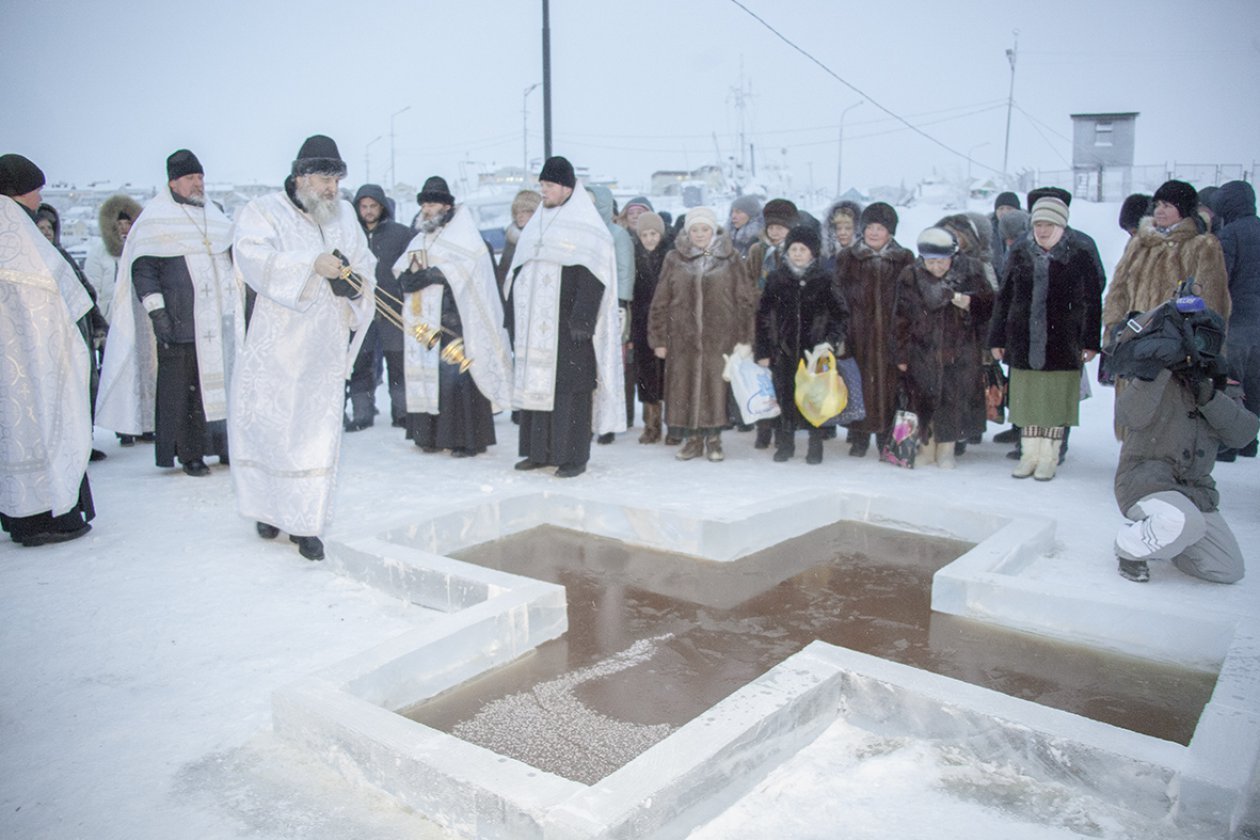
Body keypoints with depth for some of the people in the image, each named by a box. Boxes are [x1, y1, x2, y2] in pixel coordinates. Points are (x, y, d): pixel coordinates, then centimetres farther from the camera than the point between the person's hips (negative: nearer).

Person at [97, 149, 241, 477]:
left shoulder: (214, 214, 17)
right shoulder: (156, 219, -1)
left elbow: (233, 253, 27)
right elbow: (142, 269, -6)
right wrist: (157, 312, -15)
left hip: (217, 321, 6)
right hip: (178, 323, -6)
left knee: (221, 382, 6)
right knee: (182, 389, -4)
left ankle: (224, 444, 15)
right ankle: (189, 453, 2)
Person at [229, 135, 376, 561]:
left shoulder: (345, 215, 12)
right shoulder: (263, 211, -2)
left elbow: (365, 265, 17)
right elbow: (251, 256, -21)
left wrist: (356, 283, -7)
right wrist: (313, 264, -31)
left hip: (324, 347, 3)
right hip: (273, 345, -3)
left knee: (318, 433, 2)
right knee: (265, 425, 5)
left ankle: (305, 523, 10)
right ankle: (270, 508, 27)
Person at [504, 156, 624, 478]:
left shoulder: (586, 227, -4)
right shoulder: (536, 225, 18)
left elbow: (592, 279, -12)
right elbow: (518, 274, 19)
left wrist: (581, 320, -19)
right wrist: (513, 317, 13)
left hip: (567, 324, -7)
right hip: (535, 324, 7)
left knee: (570, 387, -5)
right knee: (535, 383, 7)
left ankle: (573, 456, 1)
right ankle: (539, 451, 16)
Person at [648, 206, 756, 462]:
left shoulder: (729, 259, 4)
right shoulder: (674, 259, 7)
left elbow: (746, 300, 4)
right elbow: (660, 302, 7)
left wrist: (744, 337, -2)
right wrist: (659, 339, 3)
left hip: (719, 338, -1)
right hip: (683, 338, 1)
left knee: (716, 387, 0)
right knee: (685, 386, 3)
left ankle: (713, 439, 15)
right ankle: (692, 438, 16)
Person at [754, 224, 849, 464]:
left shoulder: (824, 281, 1)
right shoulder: (776, 279, 5)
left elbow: (841, 315, 5)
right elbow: (763, 316, 6)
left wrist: (831, 341, -9)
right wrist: (762, 351, 2)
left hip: (815, 353, -1)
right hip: (784, 352, 1)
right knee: (784, 397, 5)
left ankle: (816, 446, 16)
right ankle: (784, 444, 20)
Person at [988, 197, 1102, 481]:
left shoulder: (1080, 258, -1)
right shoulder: (1020, 255, 6)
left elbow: (1092, 302, 1)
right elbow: (1004, 298, 9)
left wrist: (1091, 342, -3)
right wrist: (998, 339, 7)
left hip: (1063, 343, -2)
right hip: (1024, 342, 2)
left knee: (1055, 401, 4)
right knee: (1027, 400, 8)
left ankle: (1048, 457, 16)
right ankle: (1029, 454, 20)